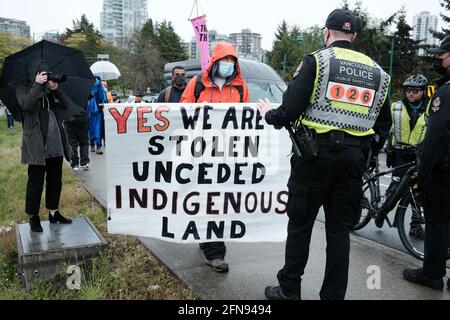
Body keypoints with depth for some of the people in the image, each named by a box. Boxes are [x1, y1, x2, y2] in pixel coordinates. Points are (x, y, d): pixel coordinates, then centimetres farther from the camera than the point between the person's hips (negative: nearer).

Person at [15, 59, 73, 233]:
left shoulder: (50, 88, 14)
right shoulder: (23, 89, 1)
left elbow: (66, 104, 4)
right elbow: (26, 104, -18)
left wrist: (56, 89, -10)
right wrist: (37, 84, -17)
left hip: (56, 143, 5)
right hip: (36, 144, -5)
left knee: (55, 179, 13)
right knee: (36, 181, 1)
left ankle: (53, 212, 26)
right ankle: (33, 216, 13)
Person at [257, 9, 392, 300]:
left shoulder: (317, 61, -4)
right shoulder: (377, 72, 12)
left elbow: (290, 111, -12)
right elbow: (383, 124, 14)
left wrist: (269, 114, 8)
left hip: (316, 153, -4)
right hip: (353, 157, 4)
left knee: (300, 224, 9)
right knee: (339, 230, 11)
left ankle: (290, 290, 21)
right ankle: (333, 295, 20)